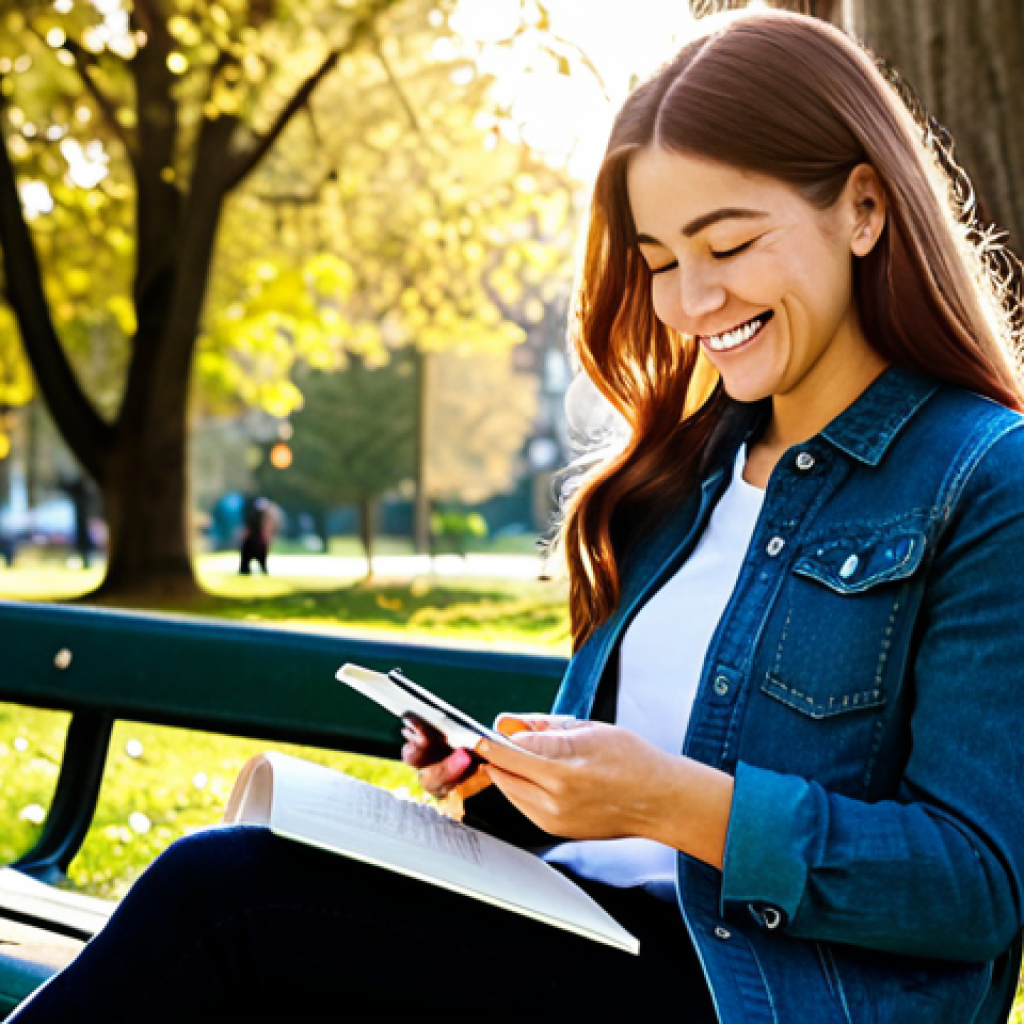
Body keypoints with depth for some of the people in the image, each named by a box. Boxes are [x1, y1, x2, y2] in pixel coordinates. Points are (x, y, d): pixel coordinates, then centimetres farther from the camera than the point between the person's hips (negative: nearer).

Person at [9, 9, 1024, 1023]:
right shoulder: (694, 461, 15)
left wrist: (673, 801, -21)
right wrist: (511, 776, -2)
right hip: (591, 920, 7)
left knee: (224, 899, -20)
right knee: (218, 873, -16)